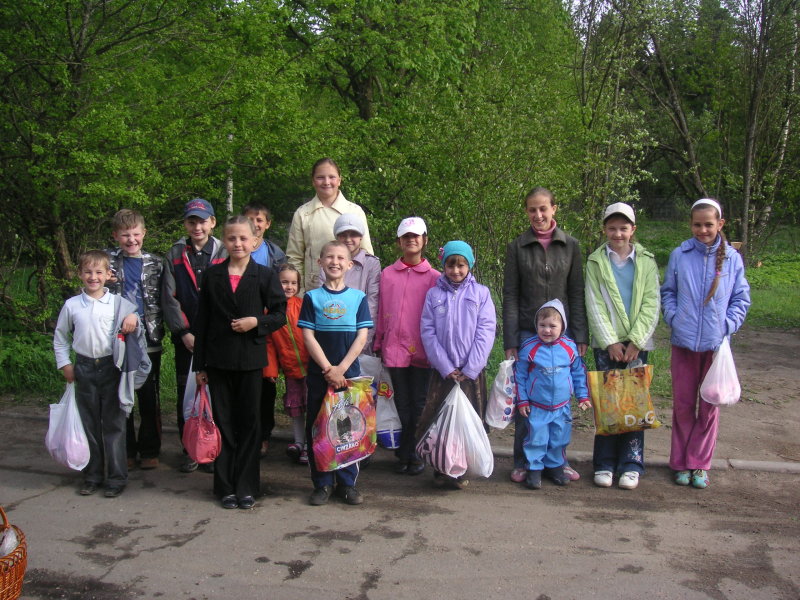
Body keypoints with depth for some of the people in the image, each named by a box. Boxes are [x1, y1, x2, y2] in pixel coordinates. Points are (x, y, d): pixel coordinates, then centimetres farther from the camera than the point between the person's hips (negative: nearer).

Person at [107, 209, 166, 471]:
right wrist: (103, 283, -11)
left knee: (150, 397, 5)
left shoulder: (156, 263, 5)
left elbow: (163, 300, 8)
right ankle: (126, 450, 18)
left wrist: (158, 331, -2)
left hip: (148, 341, 0)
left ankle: (150, 450, 17)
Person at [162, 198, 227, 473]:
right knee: (186, 394, 6)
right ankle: (190, 450, 17)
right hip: (185, 338, 2)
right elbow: (169, 298, 2)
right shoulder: (175, 255, 8)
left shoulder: (224, 254, 3)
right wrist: (184, 332, -7)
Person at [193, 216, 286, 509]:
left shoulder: (265, 275, 0)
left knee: (249, 422, 6)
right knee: (223, 423, 6)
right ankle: (226, 487, 16)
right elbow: (202, 320, 6)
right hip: (218, 360, 2)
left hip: (250, 360, -1)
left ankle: (247, 487, 16)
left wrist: (256, 322, -18)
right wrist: (199, 364, 4)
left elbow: (280, 314, 2)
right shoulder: (212, 275, 5)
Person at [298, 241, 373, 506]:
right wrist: (328, 369, -11)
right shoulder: (312, 297, 2)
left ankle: (347, 482, 15)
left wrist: (340, 369, -11)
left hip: (349, 373, 0)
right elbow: (308, 336, -3)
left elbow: (362, 337, -2)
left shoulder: (358, 297, 3)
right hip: (318, 373, 0)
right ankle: (322, 484, 14)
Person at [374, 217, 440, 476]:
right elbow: (381, 311, 10)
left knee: (418, 404, 5)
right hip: (394, 348, 2)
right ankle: (406, 453, 18)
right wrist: (378, 343, 9)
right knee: (401, 404, 9)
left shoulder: (434, 277, 0)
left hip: (421, 350, -2)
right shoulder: (387, 274, 6)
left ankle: (409, 452, 17)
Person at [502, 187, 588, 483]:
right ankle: (522, 462, 13)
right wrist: (510, 341, -5)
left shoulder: (570, 246, 6)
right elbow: (510, 296, 1)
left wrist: (581, 336, 0)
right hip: (527, 333, -1)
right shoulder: (517, 247, 2)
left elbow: (577, 294, 6)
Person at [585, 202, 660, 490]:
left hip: (637, 343, 0)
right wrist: (610, 342, -9)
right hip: (607, 344, 0)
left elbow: (651, 304, 1)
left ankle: (631, 464, 9)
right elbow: (594, 306, 0)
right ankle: (605, 464, 9)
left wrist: (635, 341, -9)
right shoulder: (596, 262, 5)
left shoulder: (646, 261, 7)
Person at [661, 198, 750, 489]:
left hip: (716, 344, 0)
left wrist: (727, 325, -6)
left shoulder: (732, 258, 2)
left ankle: (699, 464, 18)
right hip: (684, 342, 0)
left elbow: (741, 299, 7)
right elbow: (667, 291, 9)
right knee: (683, 404, 6)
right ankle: (681, 463, 18)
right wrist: (673, 318, -5)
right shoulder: (679, 255, 1)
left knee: (709, 406, 6)